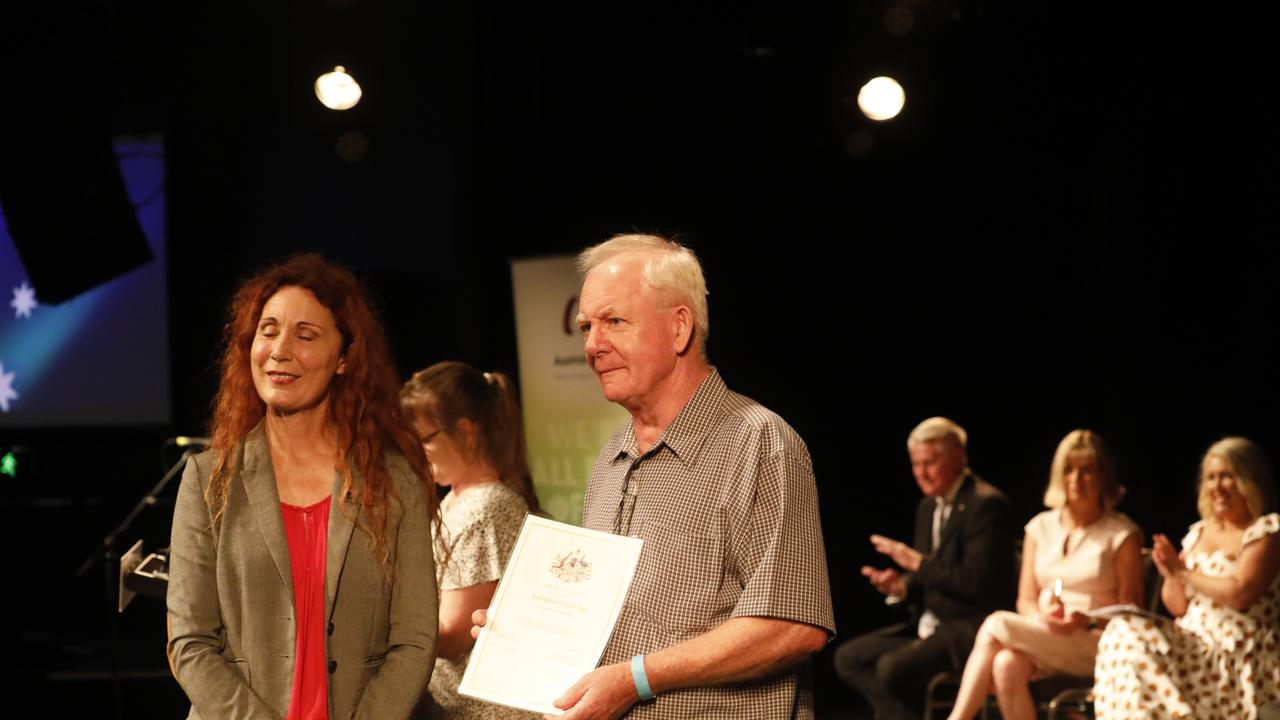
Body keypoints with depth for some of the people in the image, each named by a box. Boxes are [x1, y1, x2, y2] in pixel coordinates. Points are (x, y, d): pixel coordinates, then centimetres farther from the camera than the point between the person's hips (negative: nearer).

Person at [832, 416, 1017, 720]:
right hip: (930, 624, 10)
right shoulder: (929, 507, 15)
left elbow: (976, 580, -22)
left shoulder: (987, 504, -13)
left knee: (893, 667, -28)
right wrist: (901, 585, -4)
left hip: (971, 627, -9)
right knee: (848, 658, -3)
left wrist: (917, 562, -16)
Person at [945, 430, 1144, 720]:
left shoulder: (1122, 535, 1)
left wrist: (1087, 621, -19)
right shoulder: (1040, 528, 15)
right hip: (1041, 638, 4)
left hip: (1097, 645, -4)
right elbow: (1026, 601, 13)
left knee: (996, 625, -26)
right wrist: (1042, 617, -11)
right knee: (1006, 665, -33)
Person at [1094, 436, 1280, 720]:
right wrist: (1171, 576, -6)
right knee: (1124, 630, -18)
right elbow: (1178, 607, 15)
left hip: (1238, 659, -7)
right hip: (1191, 641, 7)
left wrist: (1183, 572, -8)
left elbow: (1240, 593, -17)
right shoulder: (1198, 532, 16)